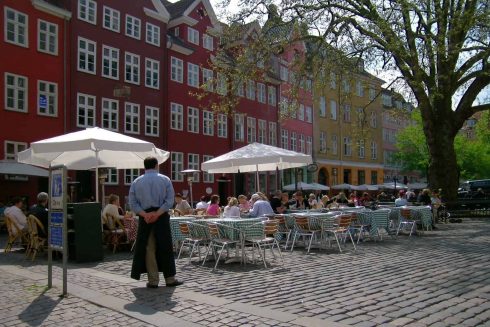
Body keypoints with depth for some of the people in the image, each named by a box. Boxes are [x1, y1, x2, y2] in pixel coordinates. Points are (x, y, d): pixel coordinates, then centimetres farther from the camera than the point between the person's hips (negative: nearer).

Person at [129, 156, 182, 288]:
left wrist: (145, 214, -11)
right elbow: (170, 201, -9)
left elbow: (133, 203, -2)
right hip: (162, 218, -1)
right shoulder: (165, 180, 1)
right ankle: (170, 278, 11)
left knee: (148, 249, 6)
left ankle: (153, 280, 9)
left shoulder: (136, 182, 6)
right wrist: (157, 213, -14)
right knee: (165, 247, 6)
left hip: (145, 219, 1)